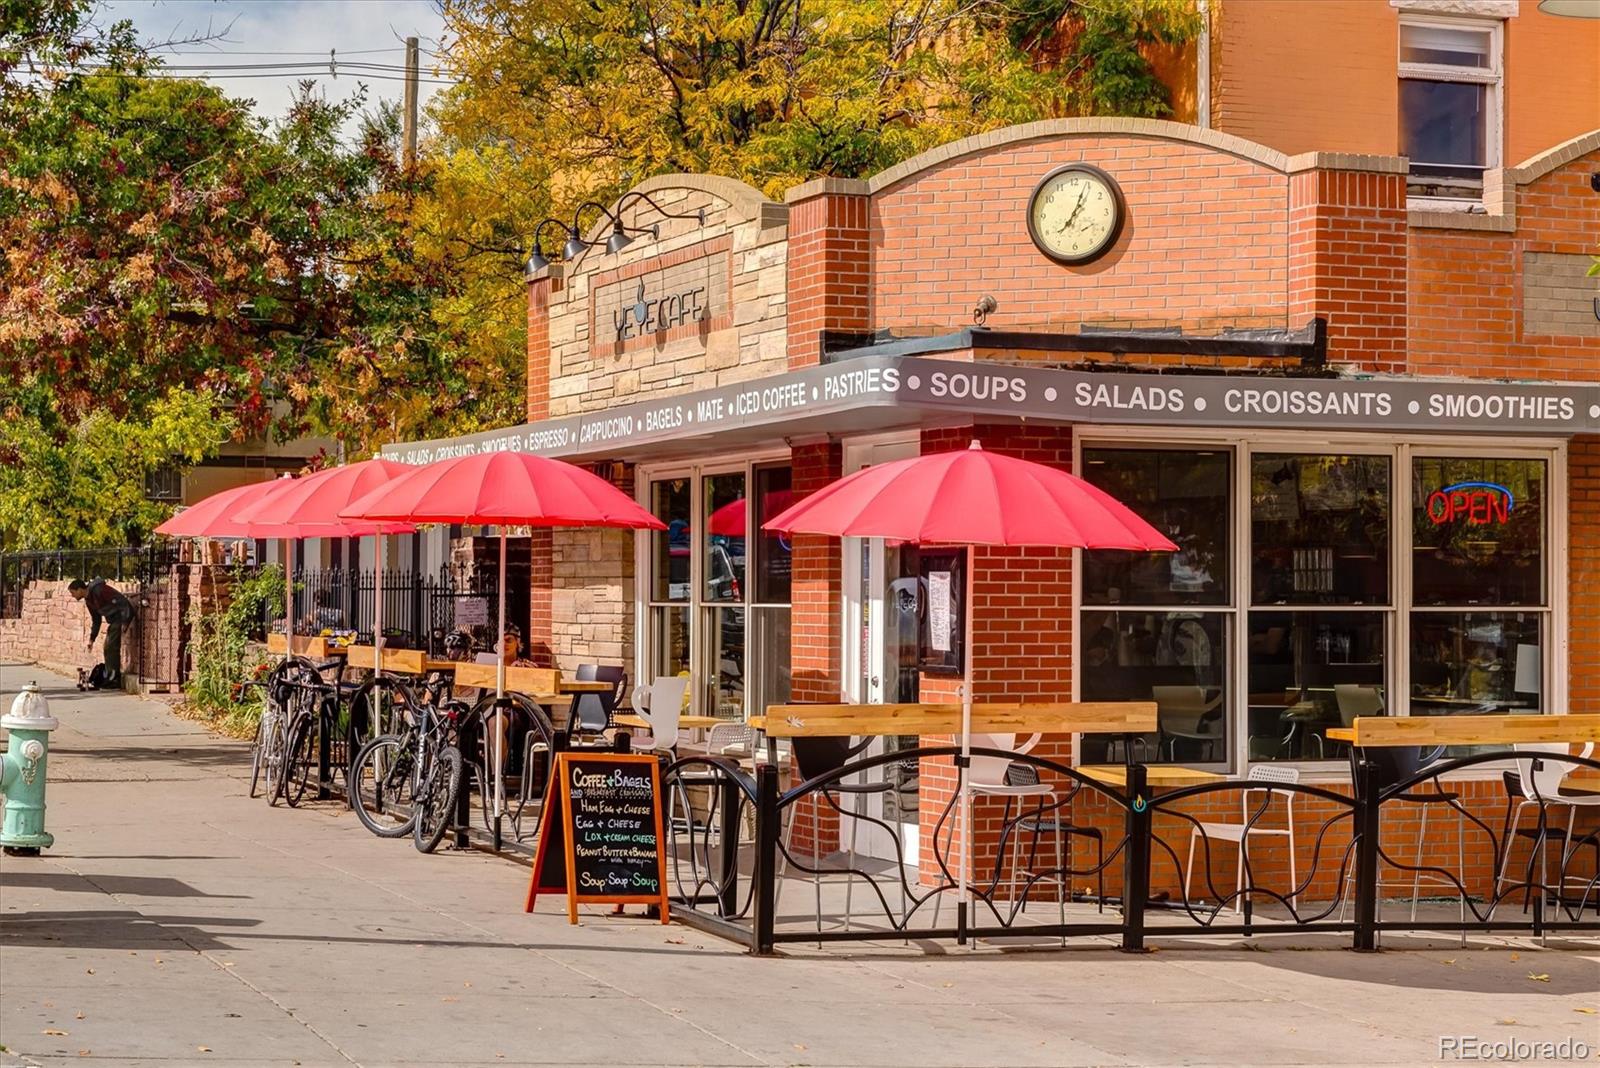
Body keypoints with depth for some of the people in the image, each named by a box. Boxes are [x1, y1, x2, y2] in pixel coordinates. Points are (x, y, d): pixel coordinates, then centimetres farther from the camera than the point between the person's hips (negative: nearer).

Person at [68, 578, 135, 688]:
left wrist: (125, 624, -25)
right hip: (114, 620, 10)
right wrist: (91, 639, 18)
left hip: (123, 616, -10)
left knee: (112, 647, -14)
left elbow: (122, 603, -22)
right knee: (107, 649, 10)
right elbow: (96, 621, 22)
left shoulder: (98, 590, -18)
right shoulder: (88, 601, 12)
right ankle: (108, 678, 14)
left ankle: (114, 679, -12)